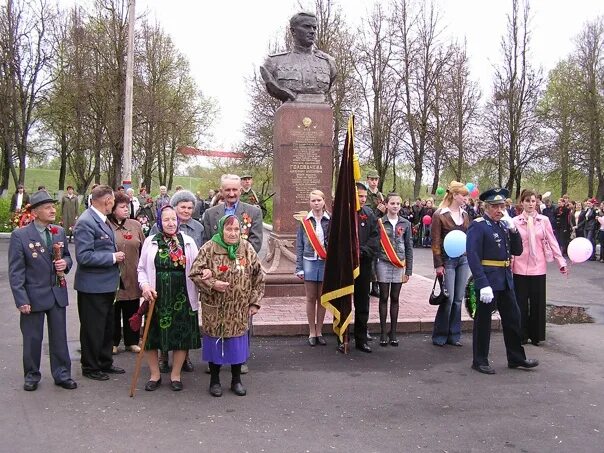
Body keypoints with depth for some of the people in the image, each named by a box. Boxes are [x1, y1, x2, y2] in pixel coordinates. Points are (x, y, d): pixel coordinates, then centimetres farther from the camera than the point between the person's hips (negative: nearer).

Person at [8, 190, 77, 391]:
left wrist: (65, 263, -8)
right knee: (32, 338, 10)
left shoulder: (60, 232, 3)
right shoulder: (20, 235, -10)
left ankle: (62, 374, 23)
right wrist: (21, 300, -14)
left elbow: (66, 256, 17)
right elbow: (15, 271, -10)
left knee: (59, 337, 11)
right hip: (34, 295, -4)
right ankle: (32, 376, 27)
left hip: (58, 293, 4)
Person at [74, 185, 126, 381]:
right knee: (93, 328, 5)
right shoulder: (86, 222, -21)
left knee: (107, 326, 19)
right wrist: (113, 257, -20)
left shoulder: (101, 219, 8)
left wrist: (115, 255, 7)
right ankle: (90, 367, 20)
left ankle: (105, 363, 33)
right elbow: (84, 256, -26)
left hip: (107, 283, 10)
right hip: (93, 286, -9)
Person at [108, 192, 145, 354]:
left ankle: (132, 341, 24)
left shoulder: (135, 225, 6)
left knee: (132, 311, 12)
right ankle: (113, 342, 21)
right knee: (113, 311, 8)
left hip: (133, 277, 3)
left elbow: (143, 249, 9)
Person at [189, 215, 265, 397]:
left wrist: (255, 301, 3)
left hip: (239, 311, 2)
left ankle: (236, 380, 27)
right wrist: (212, 284, -20)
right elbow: (195, 273, -7)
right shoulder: (209, 249, -8)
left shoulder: (247, 249, 0)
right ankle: (214, 380, 26)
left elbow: (258, 277, 5)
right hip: (214, 310, -2)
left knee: (237, 344, 9)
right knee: (215, 343, 8)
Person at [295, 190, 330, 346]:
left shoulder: (330, 220, 0)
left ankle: (319, 331, 19)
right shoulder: (305, 221, 1)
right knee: (311, 298, 6)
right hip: (309, 262, 0)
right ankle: (312, 332, 15)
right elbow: (299, 245, 4)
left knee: (322, 298, 8)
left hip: (325, 263, 0)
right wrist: (299, 267, 0)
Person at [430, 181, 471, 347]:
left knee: (458, 299, 7)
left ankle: (453, 335, 16)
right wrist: (438, 264, -11)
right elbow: (436, 242, -7)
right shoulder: (439, 215, -5)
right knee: (448, 299, -5)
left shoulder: (465, 215, 11)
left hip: (464, 259, 5)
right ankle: (439, 336, 9)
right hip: (448, 260, -5)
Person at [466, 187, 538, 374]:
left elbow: (517, 251, 9)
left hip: (505, 279, 8)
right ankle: (480, 361, 17)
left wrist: (513, 229, -5)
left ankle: (516, 358, 29)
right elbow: (473, 257, -20)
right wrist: (483, 285, -26)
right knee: (483, 320, 4)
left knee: (513, 318, 15)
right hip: (488, 280, -8)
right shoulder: (478, 226, -13)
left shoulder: (504, 224, 10)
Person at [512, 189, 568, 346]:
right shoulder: (515, 221, -1)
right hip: (520, 267, -1)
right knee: (521, 302, 5)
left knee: (538, 302, 7)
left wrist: (561, 262, -3)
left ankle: (536, 335, 19)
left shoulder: (544, 220, 1)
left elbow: (552, 242, 1)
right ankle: (522, 335, 17)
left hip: (538, 267, 1)